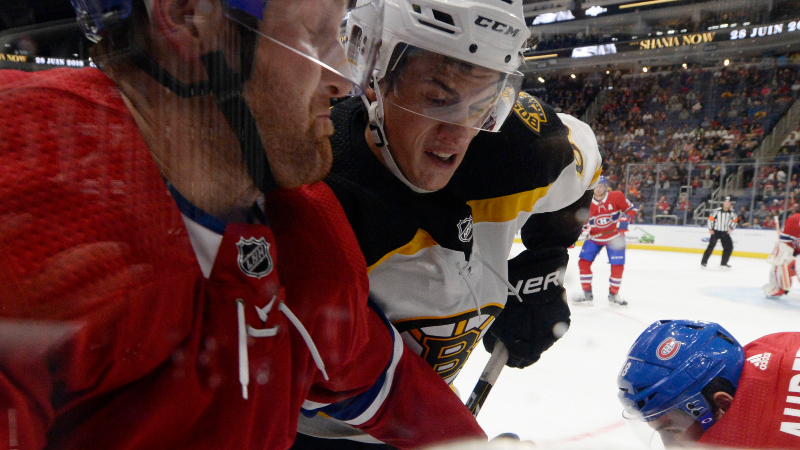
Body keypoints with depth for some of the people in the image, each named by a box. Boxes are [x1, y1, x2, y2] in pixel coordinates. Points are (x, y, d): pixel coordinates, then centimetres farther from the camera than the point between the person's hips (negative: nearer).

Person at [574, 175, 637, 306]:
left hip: (614, 236, -2)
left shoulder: (616, 196, -12)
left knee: (617, 266, -6)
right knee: (583, 262, -9)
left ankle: (614, 295, 17)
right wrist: (583, 230, -11)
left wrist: (624, 220, -21)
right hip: (594, 237, 2)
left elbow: (631, 209, -4)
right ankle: (587, 295, 2)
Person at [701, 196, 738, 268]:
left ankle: (723, 262, 16)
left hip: (725, 233, 5)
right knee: (711, 246, -13)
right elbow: (711, 218, -5)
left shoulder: (732, 212, -1)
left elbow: (735, 220, 14)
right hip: (716, 231, -4)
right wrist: (710, 229, -7)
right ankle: (704, 261, -7)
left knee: (729, 247, 2)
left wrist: (731, 228, 2)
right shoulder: (717, 211, -12)